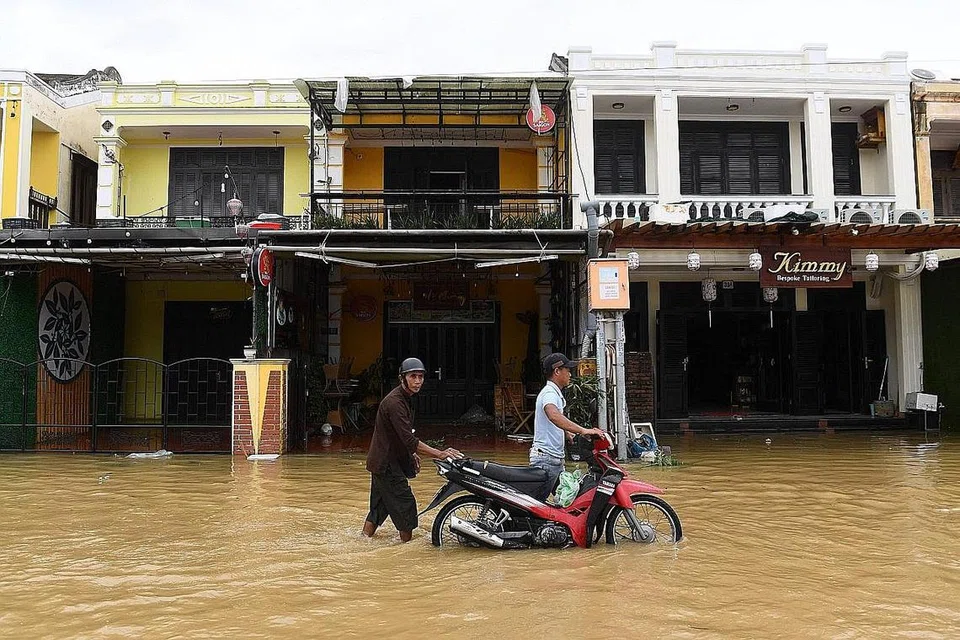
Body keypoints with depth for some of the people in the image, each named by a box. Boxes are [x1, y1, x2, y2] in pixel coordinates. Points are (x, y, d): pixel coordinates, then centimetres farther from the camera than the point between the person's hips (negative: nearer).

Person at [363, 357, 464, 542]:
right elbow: (409, 440, -29)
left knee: (379, 504, 17)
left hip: (383, 462, 10)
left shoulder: (404, 398, 10)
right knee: (405, 503, -6)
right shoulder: (394, 402, -23)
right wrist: (440, 454, -31)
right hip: (387, 464, -10)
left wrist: (412, 454, 18)